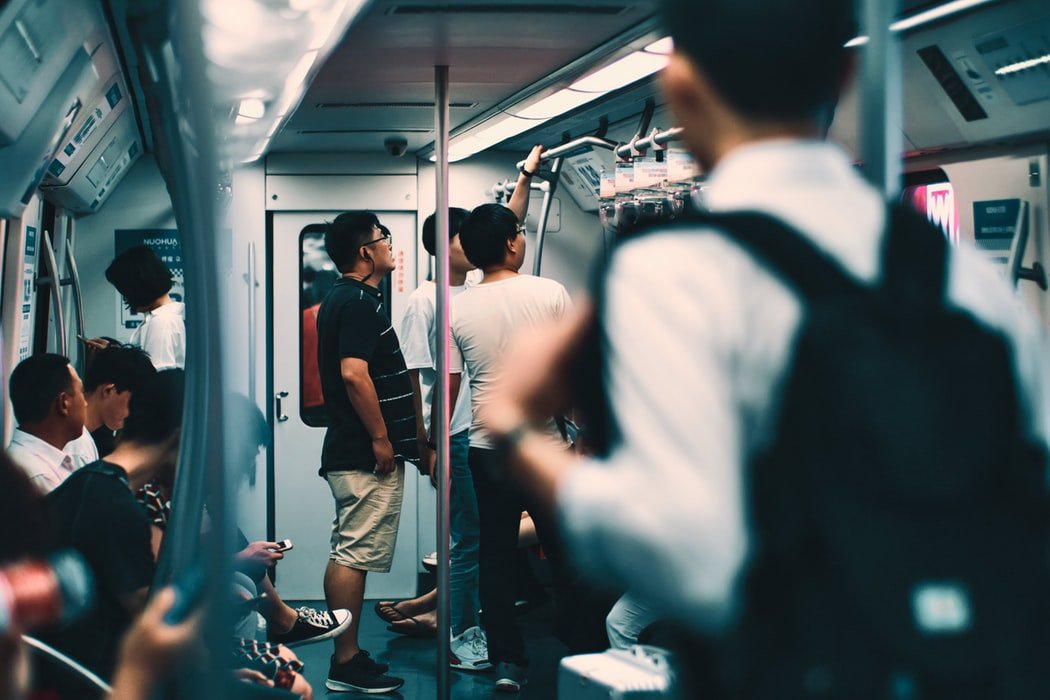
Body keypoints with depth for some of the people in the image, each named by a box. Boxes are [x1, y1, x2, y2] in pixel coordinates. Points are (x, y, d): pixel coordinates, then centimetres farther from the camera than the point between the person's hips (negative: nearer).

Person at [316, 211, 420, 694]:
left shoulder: (341, 299, 18)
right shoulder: (359, 301, -14)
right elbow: (354, 374, -24)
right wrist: (380, 438, -19)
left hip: (351, 451, 11)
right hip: (367, 454, -11)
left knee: (348, 553, 11)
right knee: (355, 554, -7)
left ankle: (347, 656, 17)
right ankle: (347, 663, -4)